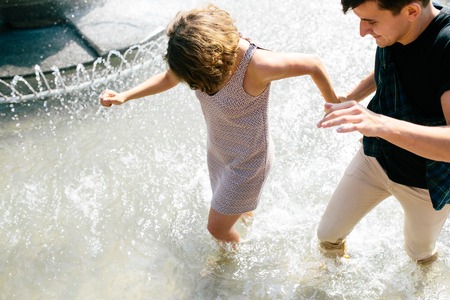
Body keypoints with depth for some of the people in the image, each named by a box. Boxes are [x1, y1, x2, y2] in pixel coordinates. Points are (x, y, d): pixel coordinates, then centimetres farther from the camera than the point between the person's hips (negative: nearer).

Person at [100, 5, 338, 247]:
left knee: (217, 227, 11)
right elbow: (169, 77, 0)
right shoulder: (200, 48, -19)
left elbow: (313, 64, -24)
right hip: (218, 151, 6)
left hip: (247, 160, -6)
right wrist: (124, 96, -8)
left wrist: (335, 106, -10)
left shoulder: (256, 64, -38)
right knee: (239, 210, 29)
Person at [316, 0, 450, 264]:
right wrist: (350, 100, 5)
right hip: (375, 159, 4)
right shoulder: (394, 25, -14)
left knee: (420, 252, 24)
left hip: (428, 181, -4)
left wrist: (381, 124, -56)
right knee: (328, 234, 13)